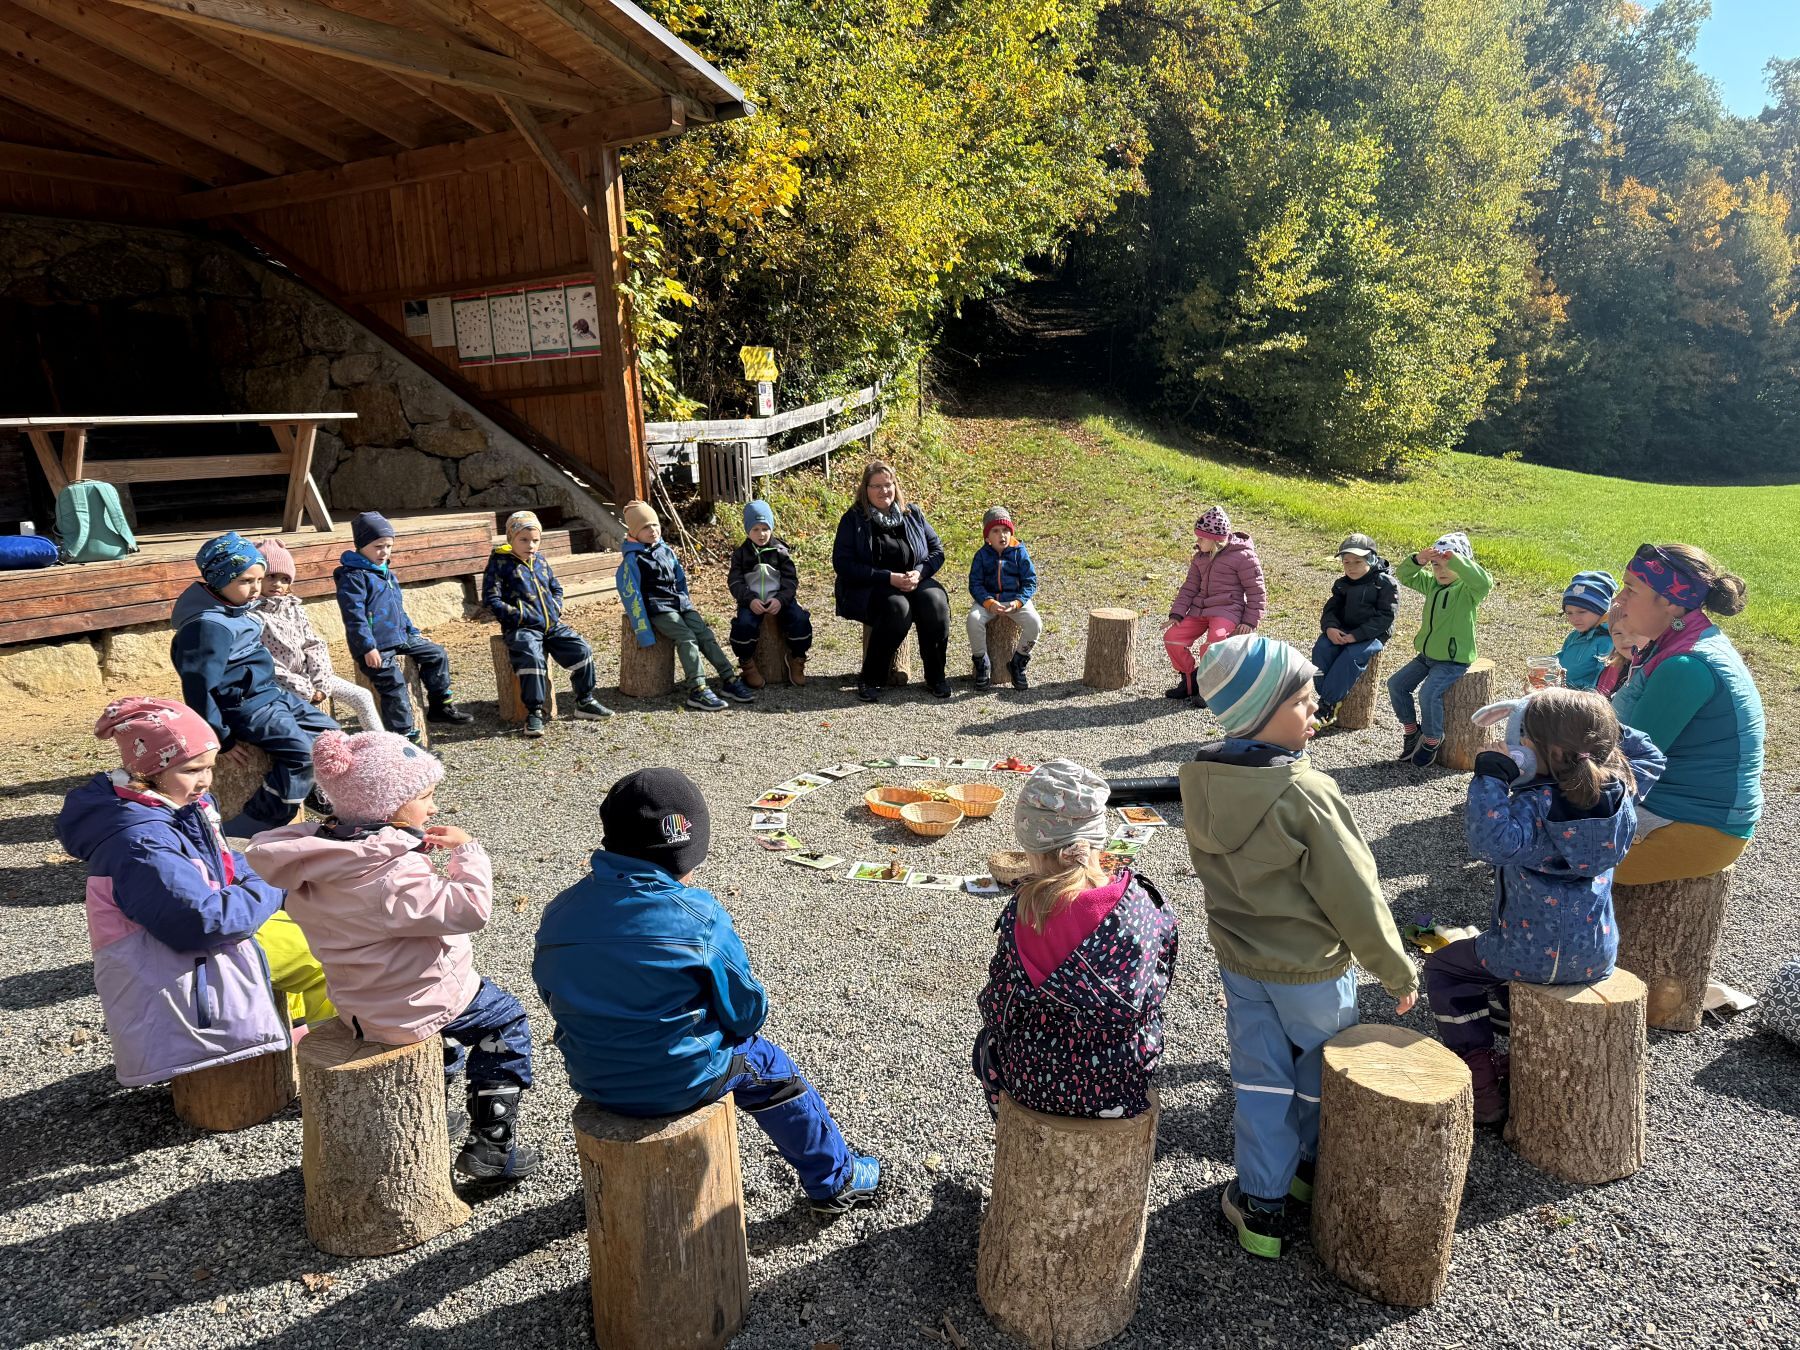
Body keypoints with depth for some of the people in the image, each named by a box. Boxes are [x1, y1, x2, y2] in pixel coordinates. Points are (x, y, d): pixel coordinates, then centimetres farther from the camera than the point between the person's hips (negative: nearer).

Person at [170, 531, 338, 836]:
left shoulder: (237, 608, 6)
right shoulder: (209, 625, -24)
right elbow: (198, 687, -26)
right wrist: (221, 738, -19)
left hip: (270, 694, 10)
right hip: (244, 707, -10)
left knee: (329, 731, 12)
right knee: (303, 753, -21)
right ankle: (246, 832, -16)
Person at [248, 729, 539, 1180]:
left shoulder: (323, 857, -2)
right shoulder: (393, 874, -31)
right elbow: (471, 909, -31)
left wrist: (417, 851, 1)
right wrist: (466, 851, -20)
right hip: (411, 1007, -9)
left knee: (459, 1004, 34)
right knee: (505, 1019, 11)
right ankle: (492, 1146, 11)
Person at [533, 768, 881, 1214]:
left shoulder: (558, 914, -7)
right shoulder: (698, 915, -22)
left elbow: (558, 1001, 6)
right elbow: (746, 1011, -12)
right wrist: (745, 1022, 12)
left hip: (594, 1084, 5)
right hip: (681, 1082, -5)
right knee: (767, 1063, 24)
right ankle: (836, 1180, 38)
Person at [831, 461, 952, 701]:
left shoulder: (912, 514, 10)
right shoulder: (854, 519, -2)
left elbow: (937, 550, 12)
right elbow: (843, 564, -10)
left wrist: (919, 573, -11)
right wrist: (889, 578, -17)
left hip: (914, 581, 4)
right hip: (869, 587, -4)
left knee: (935, 601, -29)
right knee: (897, 608, -36)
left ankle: (936, 676, -15)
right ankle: (870, 679, -22)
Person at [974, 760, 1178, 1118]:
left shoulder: (1023, 910, -22)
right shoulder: (1143, 902, -17)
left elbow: (998, 1009, -12)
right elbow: (1158, 984, -2)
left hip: (1036, 1082, -2)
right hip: (1125, 1081, 3)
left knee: (988, 1037, 31)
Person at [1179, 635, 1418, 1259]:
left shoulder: (1198, 780, -11)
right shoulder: (1306, 794, -29)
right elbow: (1355, 895, -20)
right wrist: (1398, 972, -6)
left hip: (1238, 958, 4)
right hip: (1311, 971, -4)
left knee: (1260, 1083, 18)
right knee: (1320, 1077, 22)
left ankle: (1260, 1203, 28)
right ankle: (1317, 1169, 44)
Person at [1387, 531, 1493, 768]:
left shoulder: (1467, 590, -15)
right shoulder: (1431, 583, 6)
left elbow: (1484, 582, -36)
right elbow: (1405, 576, 7)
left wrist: (1453, 560, -40)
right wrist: (1417, 560, -15)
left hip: (1454, 660, -8)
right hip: (1427, 655, 8)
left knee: (1429, 693, -26)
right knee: (1396, 684, 0)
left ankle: (1432, 741, -3)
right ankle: (1411, 730, 17)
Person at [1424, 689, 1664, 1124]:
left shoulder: (1537, 806, -27)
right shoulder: (1619, 788, -6)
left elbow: (1493, 843, -45)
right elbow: (1649, 757, 15)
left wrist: (1491, 775, -38)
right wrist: (1602, 727, 7)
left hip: (1538, 957, -7)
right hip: (1598, 956, 7)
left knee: (1443, 967, 14)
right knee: (1503, 954, 36)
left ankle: (1482, 1088, 12)